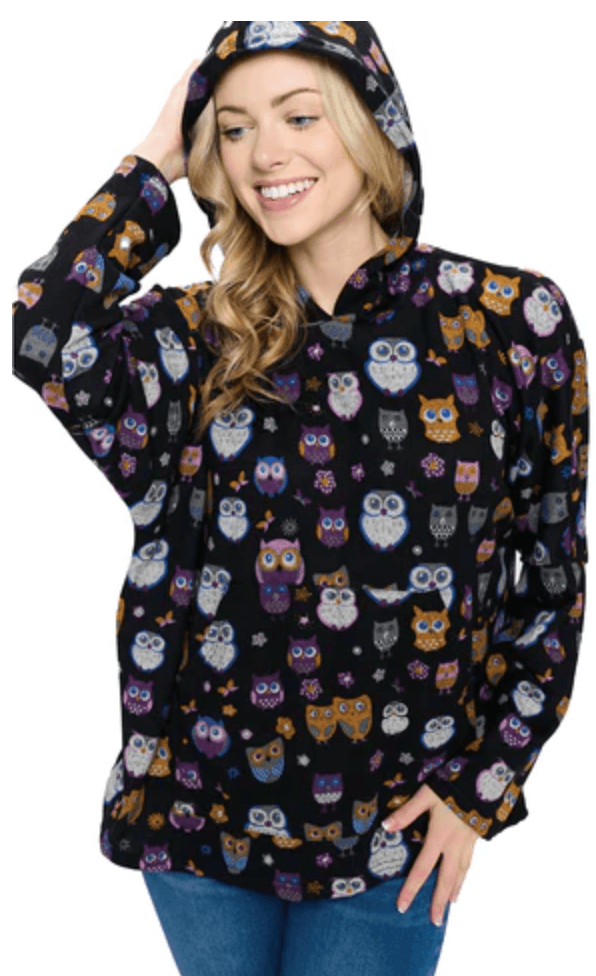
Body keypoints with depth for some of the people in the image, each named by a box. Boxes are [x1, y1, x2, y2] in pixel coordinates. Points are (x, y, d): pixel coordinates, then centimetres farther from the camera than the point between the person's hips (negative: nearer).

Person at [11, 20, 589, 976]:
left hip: (393, 826, -2)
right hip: (199, 802, 2)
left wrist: (484, 783, -4)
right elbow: (42, 340, -20)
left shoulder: (511, 320, -7)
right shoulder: (201, 334, -1)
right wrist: (153, 164, -8)